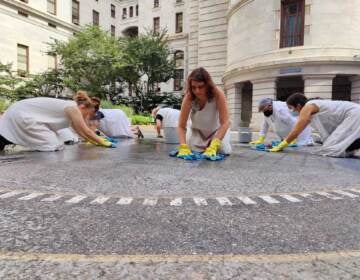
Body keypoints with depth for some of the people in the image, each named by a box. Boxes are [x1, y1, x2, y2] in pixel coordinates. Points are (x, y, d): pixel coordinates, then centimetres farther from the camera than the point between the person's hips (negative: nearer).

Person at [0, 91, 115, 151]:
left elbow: (80, 132, 16)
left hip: (22, 113, 11)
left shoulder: (70, 108, 11)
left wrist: (96, 142, 12)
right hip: (20, 115, -11)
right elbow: (86, 131, -18)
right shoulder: (73, 108, -18)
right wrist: (102, 142, -9)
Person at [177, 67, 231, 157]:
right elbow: (181, 126, -26)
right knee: (192, 150, -15)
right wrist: (183, 147, -43)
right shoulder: (189, 97, -29)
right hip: (196, 130, 1)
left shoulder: (217, 94, -33)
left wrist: (214, 146, -46)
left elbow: (225, 122, -34)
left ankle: (211, 144, 18)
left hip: (216, 130, -1)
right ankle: (204, 144, 21)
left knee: (224, 150, -17)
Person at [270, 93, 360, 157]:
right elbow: (298, 130, 24)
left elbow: (296, 132, -14)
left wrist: (280, 146, -6)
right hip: (352, 117, 10)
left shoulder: (307, 107, -12)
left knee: (331, 149, -18)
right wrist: (282, 143, 23)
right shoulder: (310, 107, 18)